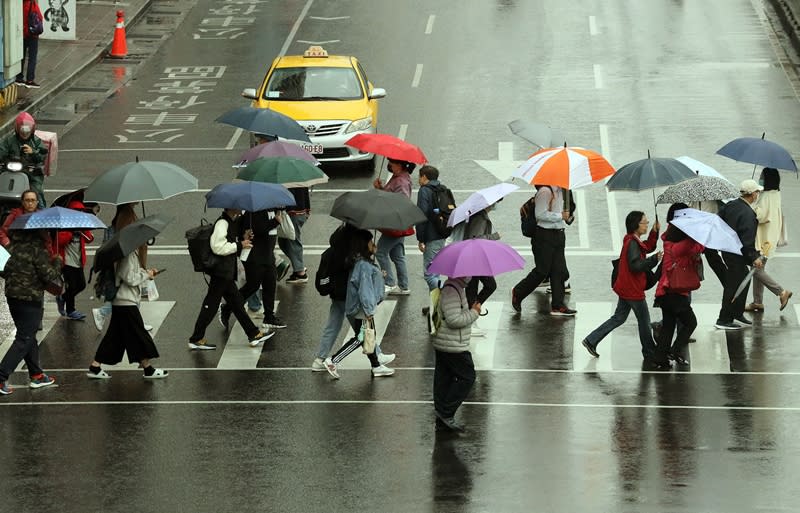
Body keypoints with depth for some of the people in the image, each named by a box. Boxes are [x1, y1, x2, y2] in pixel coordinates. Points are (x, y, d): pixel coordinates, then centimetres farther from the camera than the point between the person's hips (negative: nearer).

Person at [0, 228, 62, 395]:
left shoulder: (14, 245, 4)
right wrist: (57, 262, 0)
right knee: (24, 340, -2)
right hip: (31, 299, -8)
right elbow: (49, 275, -16)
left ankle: (36, 375, 29)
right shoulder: (37, 248, -17)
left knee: (28, 337, 19)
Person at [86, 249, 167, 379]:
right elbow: (129, 278, -21)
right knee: (138, 334, 0)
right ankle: (148, 370, 10)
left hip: (119, 301, 10)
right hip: (127, 302, -10)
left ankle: (95, 367, 12)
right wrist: (146, 275, -9)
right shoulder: (128, 255, -19)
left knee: (115, 336, 12)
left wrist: (146, 272, 9)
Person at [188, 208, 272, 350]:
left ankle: (254, 335, 20)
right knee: (211, 305, -3)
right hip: (220, 272, -10)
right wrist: (239, 245, -18)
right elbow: (218, 247, -26)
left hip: (227, 273, 10)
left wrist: (243, 239, 7)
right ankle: (196, 339, 5)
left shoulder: (231, 223, 14)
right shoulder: (222, 223, -18)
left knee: (237, 303, 14)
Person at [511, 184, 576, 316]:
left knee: (559, 270, 4)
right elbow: (540, 214, -21)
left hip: (558, 234, 9)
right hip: (545, 236, -9)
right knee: (542, 270, -3)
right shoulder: (545, 191, -16)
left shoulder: (559, 191, 12)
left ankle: (557, 305, 7)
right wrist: (560, 216, -17)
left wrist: (566, 215, 10)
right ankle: (518, 293, 17)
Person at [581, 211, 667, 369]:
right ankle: (650, 356, 11)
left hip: (626, 289, 10)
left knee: (619, 318, 19)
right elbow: (636, 266, -29)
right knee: (644, 321, 2)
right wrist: (655, 259, -28)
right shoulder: (632, 244, -22)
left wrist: (655, 232, 7)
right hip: (632, 290, -10)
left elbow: (648, 248, 20)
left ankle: (591, 340, 20)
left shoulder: (634, 241, 8)